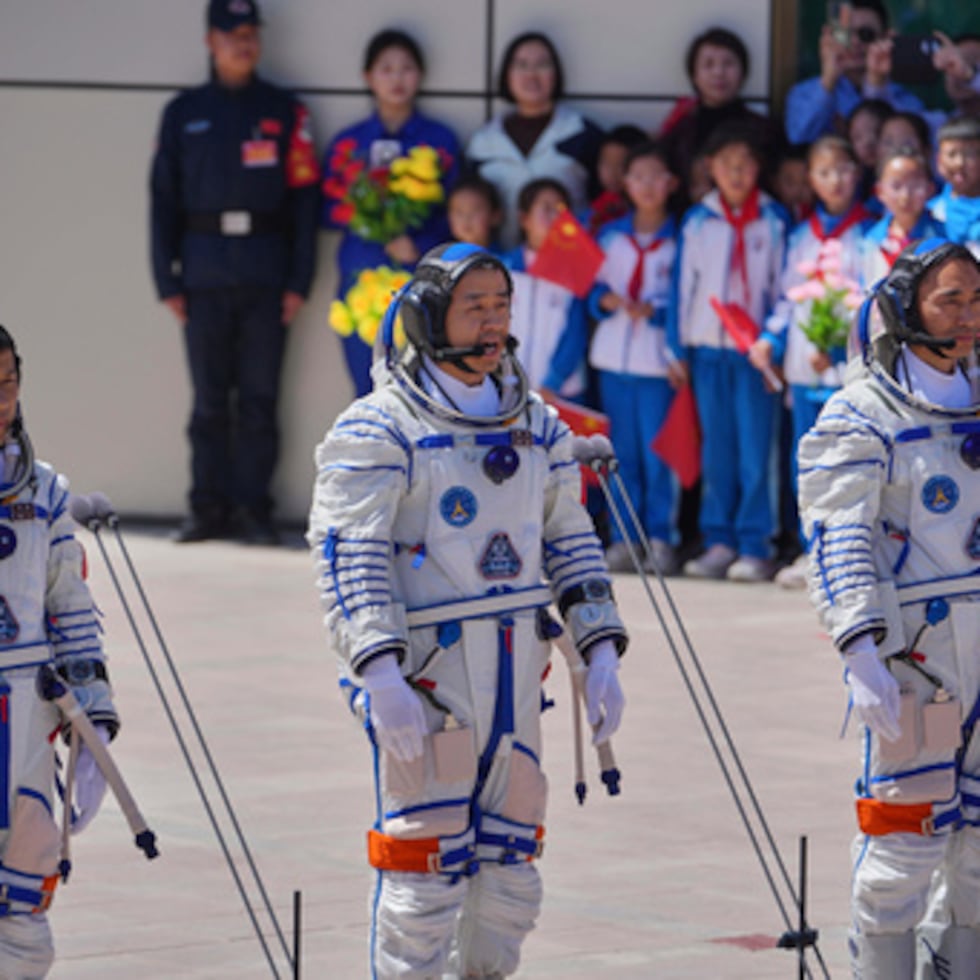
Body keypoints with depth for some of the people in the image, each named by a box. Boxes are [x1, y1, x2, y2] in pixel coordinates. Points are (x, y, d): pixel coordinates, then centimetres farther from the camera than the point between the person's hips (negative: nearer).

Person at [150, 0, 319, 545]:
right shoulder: (184, 114, 9)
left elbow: (305, 197, 3)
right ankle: (210, 507, 8)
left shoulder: (285, 112, 6)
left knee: (259, 398, 0)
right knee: (210, 398, 3)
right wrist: (168, 280, 2)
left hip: (266, 273, -1)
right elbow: (164, 199, 9)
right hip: (205, 271, 1)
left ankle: (254, 507, 6)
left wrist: (299, 281, -3)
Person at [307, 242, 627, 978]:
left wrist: (601, 652, 9)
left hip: (516, 676, 6)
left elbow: (571, 543, 18)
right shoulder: (380, 432, -7)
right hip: (426, 676, -6)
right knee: (424, 872, -5)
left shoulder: (536, 426, 13)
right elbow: (347, 556, -13)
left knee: (510, 870, 11)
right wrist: (379, 673, -23)